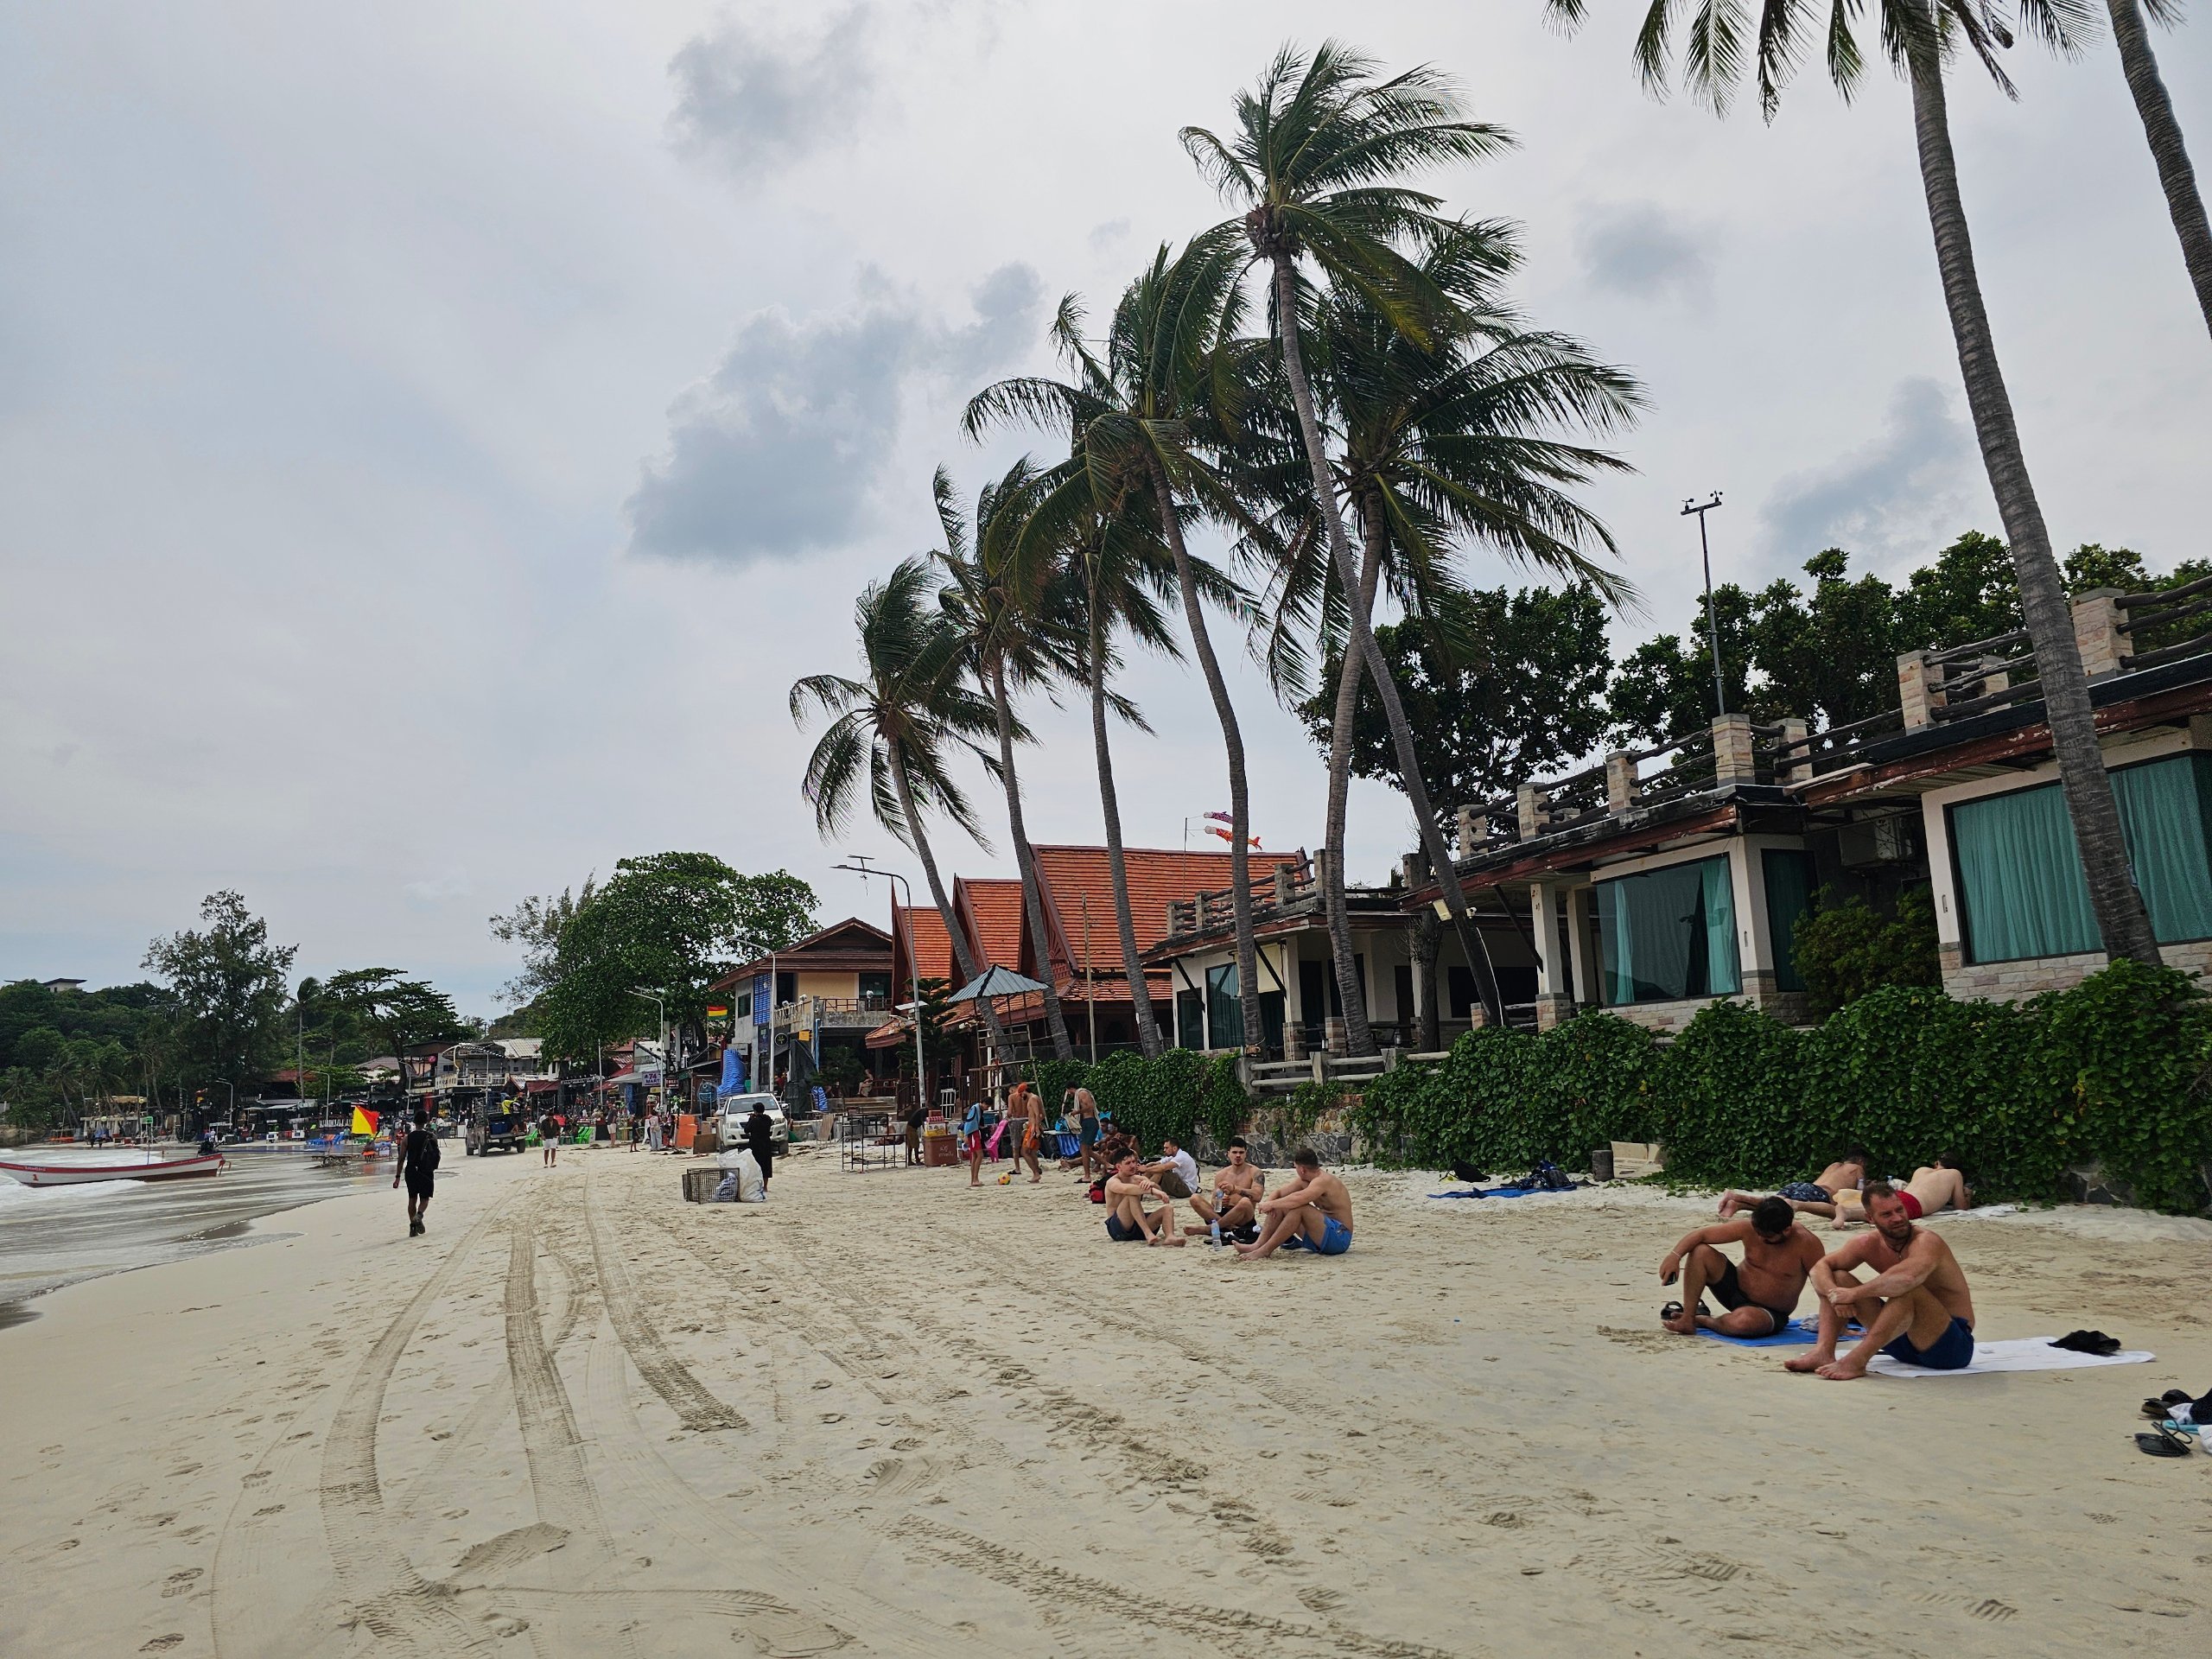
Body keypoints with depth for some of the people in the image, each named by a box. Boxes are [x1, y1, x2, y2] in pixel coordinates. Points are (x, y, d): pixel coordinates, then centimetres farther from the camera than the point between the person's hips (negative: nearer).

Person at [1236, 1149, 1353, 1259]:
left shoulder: (1323, 1181, -21)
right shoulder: (1303, 1180, 8)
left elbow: (1298, 1199, -36)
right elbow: (1279, 1193, 11)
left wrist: (1271, 1204, -24)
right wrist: (1267, 1203, -12)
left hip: (1339, 1237, -9)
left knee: (1299, 1208, -30)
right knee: (1278, 1208, 1)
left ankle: (1265, 1251, -27)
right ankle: (1259, 1245, -13)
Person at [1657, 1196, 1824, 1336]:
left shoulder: (1805, 1243, -21)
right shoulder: (1748, 1227, -14)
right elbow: (1701, 1234, -13)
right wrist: (1675, 1254, -29)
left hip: (1770, 1313, -3)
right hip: (1736, 1289, 3)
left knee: (1743, 1321, -40)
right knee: (1700, 1252, -21)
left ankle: (1702, 1320, -5)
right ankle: (1687, 1318, -14)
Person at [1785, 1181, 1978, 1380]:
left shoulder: (1926, 1242, -21)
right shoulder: (1868, 1244, -1)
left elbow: (1907, 1278, -43)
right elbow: (1821, 1267, -1)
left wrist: (1854, 1293, -33)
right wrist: (1834, 1294, -24)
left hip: (1953, 1344, -7)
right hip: (1905, 1345, 7)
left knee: (1908, 1289, -35)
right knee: (1837, 1278, -2)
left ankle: (1856, 1361, -38)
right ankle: (1824, 1352, -21)